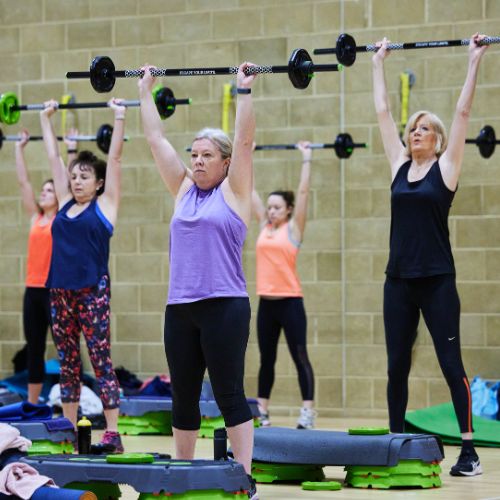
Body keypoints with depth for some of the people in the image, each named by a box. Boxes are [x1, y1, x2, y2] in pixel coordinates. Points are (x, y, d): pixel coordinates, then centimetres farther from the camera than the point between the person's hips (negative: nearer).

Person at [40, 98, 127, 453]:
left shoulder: (105, 204, 1)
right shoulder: (66, 203, 13)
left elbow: (114, 159, -2)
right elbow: (54, 156, 18)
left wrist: (119, 118, -3)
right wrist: (46, 119, 22)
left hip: (93, 291, -5)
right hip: (60, 291, 5)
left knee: (101, 362, -5)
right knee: (68, 363, 9)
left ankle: (113, 435, -6)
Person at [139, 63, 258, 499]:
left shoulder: (233, 192, 1)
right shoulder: (184, 191, 14)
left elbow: (244, 141, -8)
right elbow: (156, 139, 17)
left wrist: (244, 91, -11)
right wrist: (145, 92, 18)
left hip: (224, 307, -6)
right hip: (180, 308, 6)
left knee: (229, 394, -5)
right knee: (183, 397, 10)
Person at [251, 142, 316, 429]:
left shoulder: (294, 228, -2)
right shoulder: (264, 226, 11)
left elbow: (303, 192, -8)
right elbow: (249, 190, 15)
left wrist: (306, 160, -8)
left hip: (290, 301, -5)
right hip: (266, 302, 6)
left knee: (300, 358, -3)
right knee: (266, 359, 11)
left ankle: (308, 413, -4)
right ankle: (262, 411, 17)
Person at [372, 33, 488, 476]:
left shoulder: (445, 167, 0)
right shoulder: (400, 165, 11)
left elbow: (463, 112, -5)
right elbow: (382, 111, 17)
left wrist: (474, 62, -4)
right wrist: (379, 63, 22)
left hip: (437, 280, -5)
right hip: (399, 280, 5)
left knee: (451, 365, -5)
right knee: (397, 366, 8)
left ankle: (469, 451, -2)